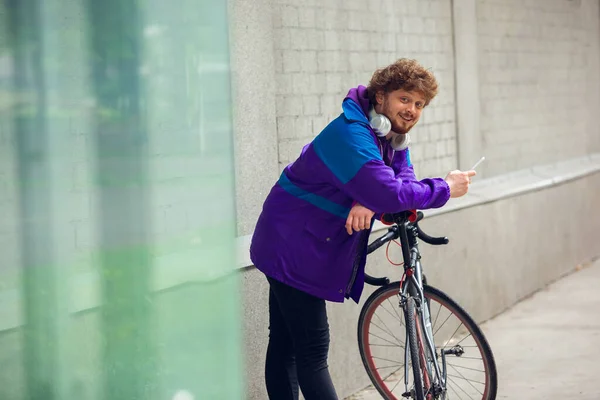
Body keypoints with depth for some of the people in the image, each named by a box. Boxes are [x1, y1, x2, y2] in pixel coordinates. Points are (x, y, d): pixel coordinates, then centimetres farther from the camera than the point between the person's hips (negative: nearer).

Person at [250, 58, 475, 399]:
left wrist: (370, 203, -23)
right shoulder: (351, 134, -26)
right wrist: (446, 189, -23)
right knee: (313, 352, -10)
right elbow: (390, 194, -36)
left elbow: (404, 182, -2)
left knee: (285, 346, 14)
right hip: (294, 247, -10)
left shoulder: (393, 135, 7)